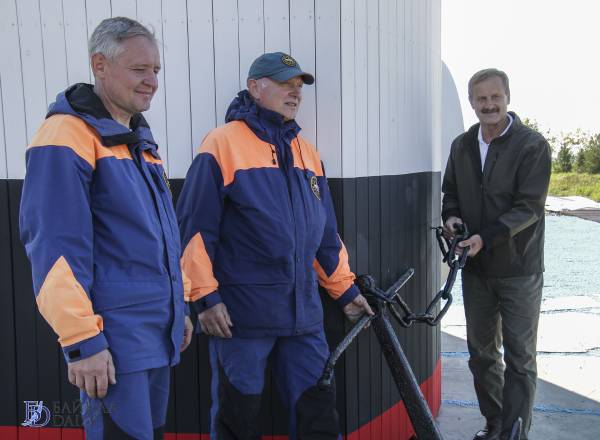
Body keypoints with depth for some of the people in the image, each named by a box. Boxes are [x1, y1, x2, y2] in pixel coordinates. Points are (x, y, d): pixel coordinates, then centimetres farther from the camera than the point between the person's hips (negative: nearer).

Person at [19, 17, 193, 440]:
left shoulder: (141, 141, 15)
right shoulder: (68, 135, -13)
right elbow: (55, 247, -19)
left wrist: (178, 308, 21)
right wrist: (81, 339, -21)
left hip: (158, 334, 9)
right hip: (114, 340, -9)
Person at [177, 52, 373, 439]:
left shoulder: (307, 152, 14)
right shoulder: (224, 143, -6)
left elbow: (325, 232, 19)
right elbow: (195, 226, -10)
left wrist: (345, 289, 18)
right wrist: (205, 296, -13)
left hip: (304, 312, 6)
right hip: (241, 313, -5)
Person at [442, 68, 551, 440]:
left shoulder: (533, 145, -9)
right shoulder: (462, 145, 8)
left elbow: (529, 206, -16)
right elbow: (450, 191, 18)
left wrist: (486, 237, -25)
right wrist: (450, 216, -4)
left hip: (519, 270, -5)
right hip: (475, 268, 6)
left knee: (520, 358, 1)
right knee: (482, 353, 14)